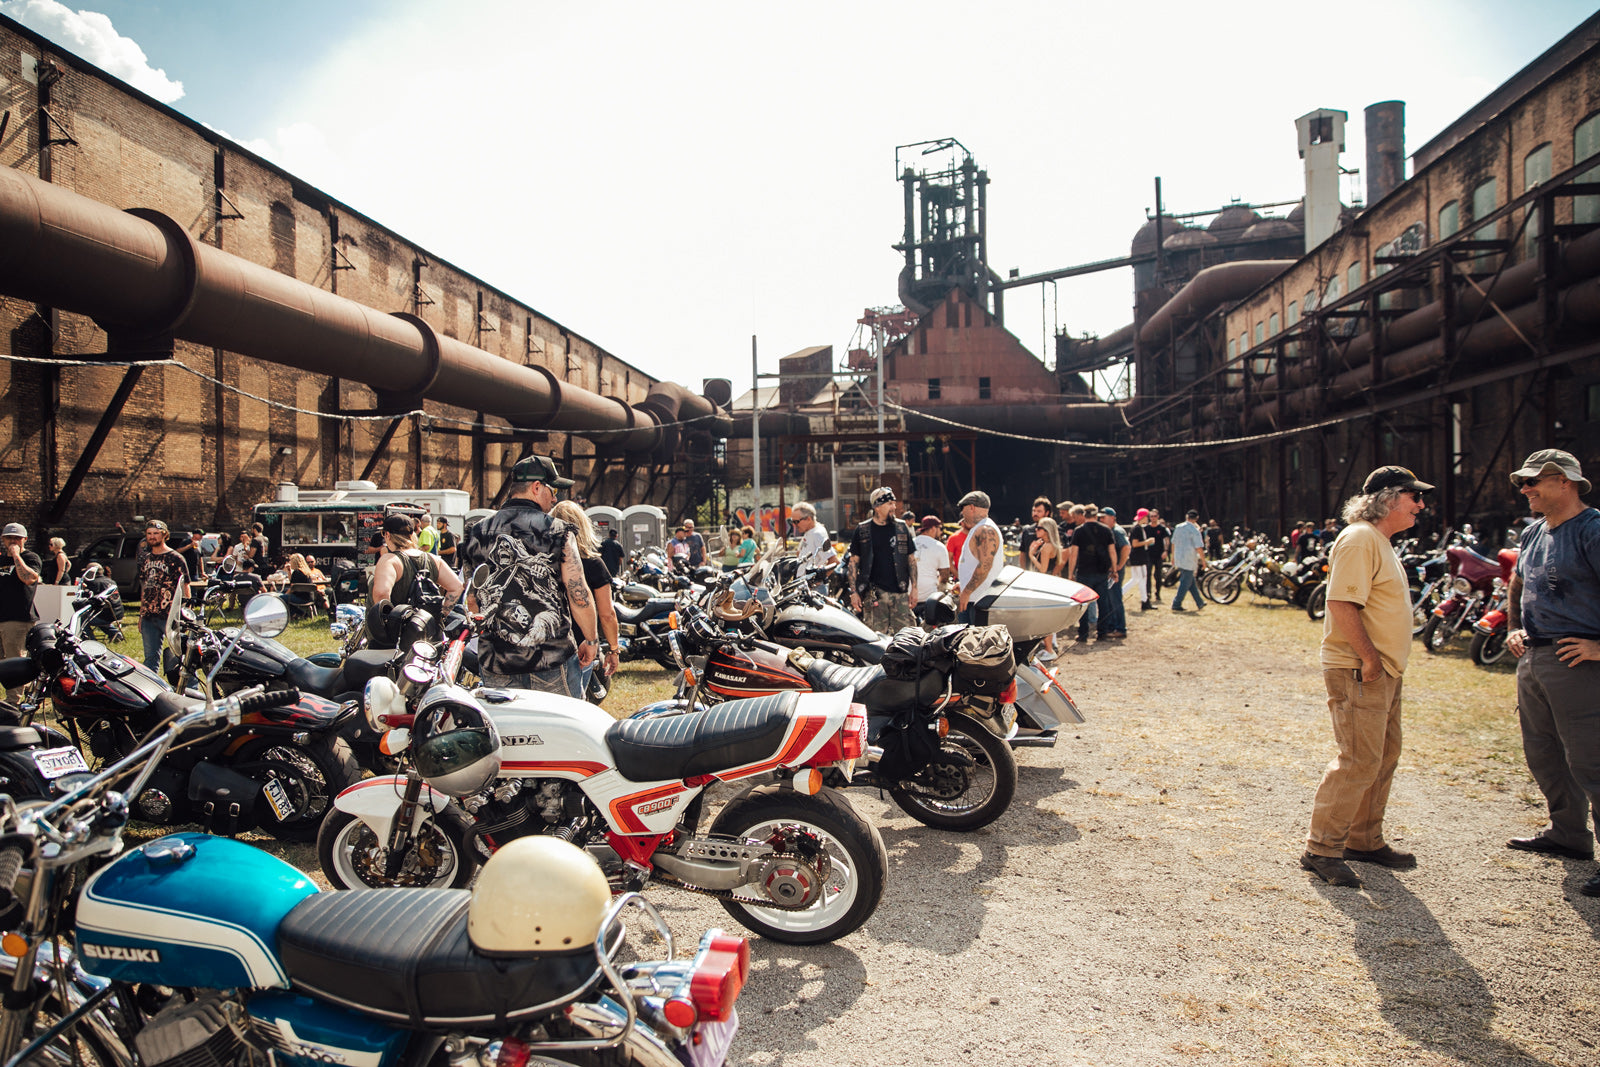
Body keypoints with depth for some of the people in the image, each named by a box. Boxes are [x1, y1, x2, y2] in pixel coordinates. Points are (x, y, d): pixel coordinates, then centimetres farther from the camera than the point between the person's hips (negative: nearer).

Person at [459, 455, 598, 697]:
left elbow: (471, 598, 14)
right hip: (552, 663, -4)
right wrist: (590, 640, 2)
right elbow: (579, 595, -11)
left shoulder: (476, 533, 6)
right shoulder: (557, 531, -8)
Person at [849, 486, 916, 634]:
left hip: (900, 593, 2)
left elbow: (911, 559, 12)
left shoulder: (901, 528, 10)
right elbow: (854, 562, 6)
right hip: (873, 593, -2)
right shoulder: (862, 531, 5)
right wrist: (854, 592, 0)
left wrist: (914, 588, 6)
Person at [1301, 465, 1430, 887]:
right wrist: (1370, 657, -22)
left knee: (1384, 758, 16)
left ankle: (1364, 840, 27)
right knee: (1359, 761, -9)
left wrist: (1383, 661, 16)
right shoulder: (1359, 539, -15)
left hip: (1383, 673, 11)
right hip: (1358, 673, -11)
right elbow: (1342, 604, -24)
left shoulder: (1380, 542, 19)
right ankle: (1321, 849, -1)